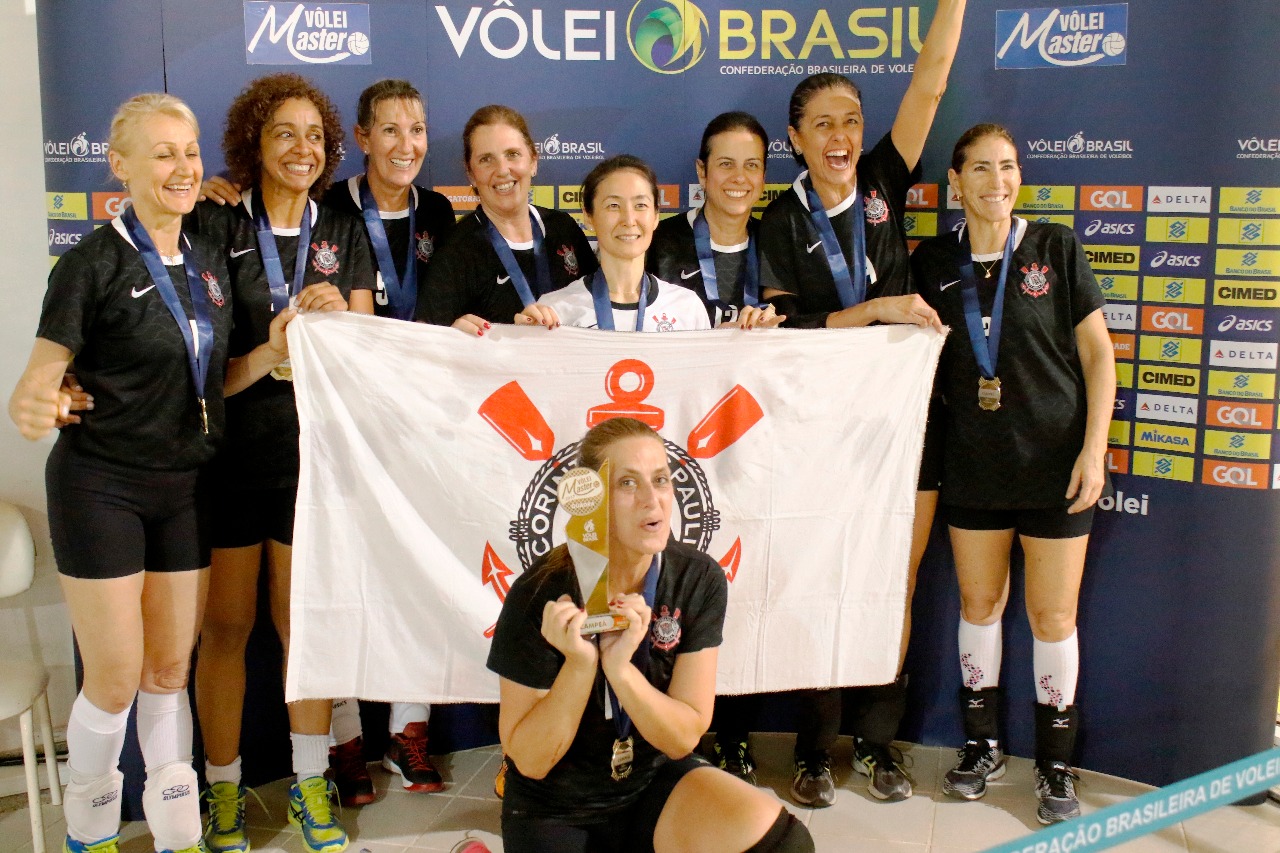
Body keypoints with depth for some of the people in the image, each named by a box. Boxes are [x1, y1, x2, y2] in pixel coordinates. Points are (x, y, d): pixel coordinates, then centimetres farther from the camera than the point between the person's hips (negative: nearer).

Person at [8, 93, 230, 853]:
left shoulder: (209, 260, 7)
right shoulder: (94, 264, -11)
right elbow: (39, 380, -12)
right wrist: (32, 410, -35)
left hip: (186, 484, 5)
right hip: (101, 484, -5)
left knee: (171, 669, 11)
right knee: (115, 677, 1)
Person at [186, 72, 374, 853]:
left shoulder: (343, 235, 10)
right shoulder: (215, 226, -1)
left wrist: (335, 319, -15)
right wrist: (267, 356, -23)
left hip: (312, 448, 2)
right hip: (228, 448, -2)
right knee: (226, 624, 5)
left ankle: (311, 786, 21)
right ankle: (224, 790, 21)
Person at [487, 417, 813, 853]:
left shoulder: (699, 580, -13)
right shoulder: (539, 596, -20)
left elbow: (682, 738, -11)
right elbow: (530, 761, -14)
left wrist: (619, 666, -28)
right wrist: (579, 662, -30)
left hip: (657, 782, 2)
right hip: (557, 809, -2)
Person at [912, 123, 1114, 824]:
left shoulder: (1055, 247, -4)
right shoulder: (933, 263, 2)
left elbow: (1097, 353, -4)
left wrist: (1093, 448, -10)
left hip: (1055, 461, -2)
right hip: (973, 463, 3)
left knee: (1052, 614, 4)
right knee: (979, 602, 12)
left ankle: (1055, 764, 22)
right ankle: (982, 745, 30)